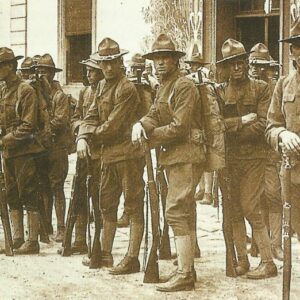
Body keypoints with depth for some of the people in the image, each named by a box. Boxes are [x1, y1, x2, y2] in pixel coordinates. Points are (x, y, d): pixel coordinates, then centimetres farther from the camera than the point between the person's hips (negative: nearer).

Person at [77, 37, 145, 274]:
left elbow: (113, 125, -17)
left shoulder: (127, 89, -15)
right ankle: (105, 254, 27)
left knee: (134, 208, -3)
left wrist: (92, 137, -3)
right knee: (107, 205, 16)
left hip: (129, 154, -9)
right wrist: (82, 138, -10)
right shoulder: (102, 86, 13)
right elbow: (92, 116, 9)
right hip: (109, 155, 9)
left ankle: (132, 259, -2)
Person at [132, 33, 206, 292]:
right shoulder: (164, 87, 17)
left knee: (177, 212, -13)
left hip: (186, 156, -10)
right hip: (174, 157, 10)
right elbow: (155, 115, 8)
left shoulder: (184, 86, -14)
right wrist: (141, 124, -14)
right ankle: (187, 268, 22)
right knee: (185, 214, 14)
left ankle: (184, 275, -12)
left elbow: (179, 127, -20)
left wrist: (148, 135, -10)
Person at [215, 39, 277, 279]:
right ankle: (242, 260, 14)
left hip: (254, 157, -4)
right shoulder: (219, 92, 8)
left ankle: (268, 263, -3)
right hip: (228, 159, 4)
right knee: (234, 210, 5)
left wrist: (231, 130, -10)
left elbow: (261, 125, -9)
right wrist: (241, 121, -13)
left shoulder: (261, 89, 1)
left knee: (250, 208, -9)